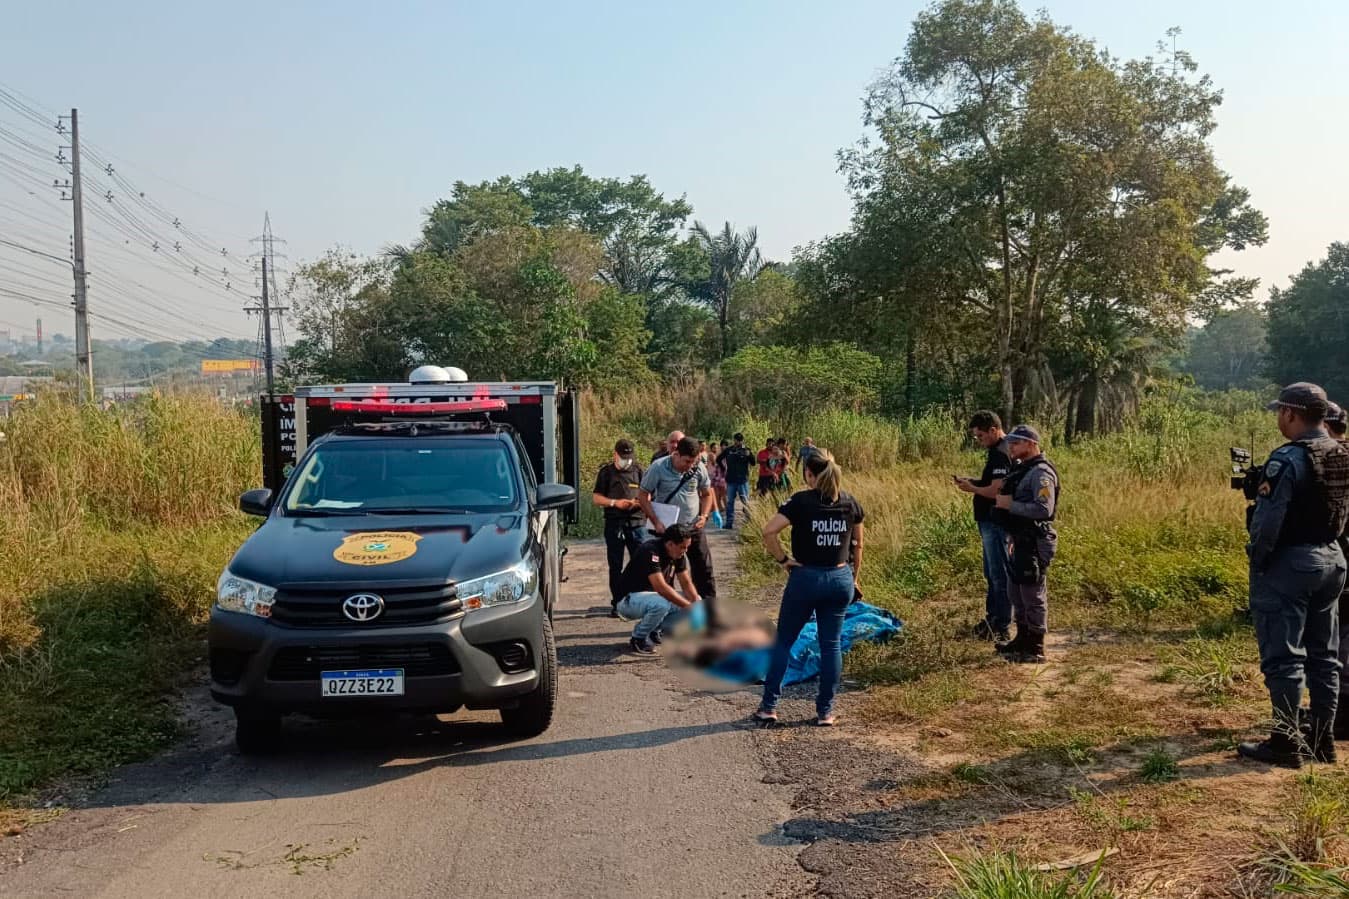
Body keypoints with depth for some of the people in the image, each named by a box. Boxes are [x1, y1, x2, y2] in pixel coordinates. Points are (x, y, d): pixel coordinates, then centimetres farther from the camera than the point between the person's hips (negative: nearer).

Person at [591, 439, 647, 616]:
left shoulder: (638, 470, 9)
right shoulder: (606, 471, 5)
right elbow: (596, 497, 3)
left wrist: (639, 503, -10)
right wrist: (615, 503, -12)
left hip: (637, 522, 1)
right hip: (614, 523, -1)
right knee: (615, 566, 4)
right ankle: (617, 603, 12)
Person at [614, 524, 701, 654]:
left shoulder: (679, 554, -2)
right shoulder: (650, 551, -29)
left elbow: (686, 583, 2)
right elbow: (661, 587, -37)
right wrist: (688, 606, -34)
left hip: (654, 597, 9)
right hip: (629, 600, -9)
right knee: (661, 604, -37)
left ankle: (653, 630, 11)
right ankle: (638, 638, -12)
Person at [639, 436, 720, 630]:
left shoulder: (698, 468, -5)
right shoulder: (658, 467, -14)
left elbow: (706, 494, 10)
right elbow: (643, 496, -7)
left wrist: (704, 515, -7)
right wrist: (656, 522, -14)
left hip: (694, 528, 2)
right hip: (668, 529, -2)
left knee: (704, 572, 4)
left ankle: (712, 620, 11)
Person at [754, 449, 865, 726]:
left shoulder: (801, 501, -10)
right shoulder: (850, 503, 3)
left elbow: (768, 531, -21)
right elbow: (857, 544, 12)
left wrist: (782, 559, -9)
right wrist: (854, 576, 21)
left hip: (805, 578, -3)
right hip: (840, 579, 4)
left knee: (783, 641, 9)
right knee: (831, 644, 10)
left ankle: (769, 706, 11)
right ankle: (825, 711, 12)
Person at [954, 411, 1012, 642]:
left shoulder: (1001, 454, -19)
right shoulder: (996, 451, 14)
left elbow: (996, 490, -25)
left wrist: (972, 489, -11)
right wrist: (971, 481, 7)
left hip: (996, 522, -11)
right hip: (990, 521, 11)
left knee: (999, 575, -4)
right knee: (992, 574, 18)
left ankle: (1001, 629, 2)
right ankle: (992, 619, 28)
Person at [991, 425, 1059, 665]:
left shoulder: (1041, 473, -17)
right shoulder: (1022, 469, 14)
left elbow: (1044, 510, -27)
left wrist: (1010, 504, -22)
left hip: (1034, 544, -10)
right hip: (1020, 542, 10)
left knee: (1033, 595, -3)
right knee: (1015, 592, 18)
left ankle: (1035, 649, 5)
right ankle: (1022, 640, 31)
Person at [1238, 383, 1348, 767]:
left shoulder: (1288, 459, -19)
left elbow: (1268, 519, -20)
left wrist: (1257, 560, -8)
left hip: (1289, 563, -8)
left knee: (1283, 657, -2)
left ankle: (1286, 743, 1)